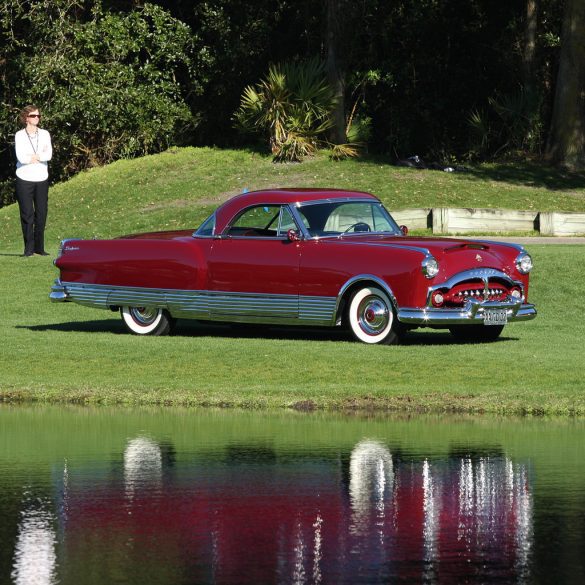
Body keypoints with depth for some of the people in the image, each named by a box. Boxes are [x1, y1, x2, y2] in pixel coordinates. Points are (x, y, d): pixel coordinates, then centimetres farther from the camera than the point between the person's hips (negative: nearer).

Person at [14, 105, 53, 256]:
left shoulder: (44, 134, 9)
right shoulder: (19, 135, 1)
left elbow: (49, 155, -6)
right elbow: (21, 157, -13)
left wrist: (32, 157, -11)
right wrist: (40, 156, -6)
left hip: (41, 179, 3)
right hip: (24, 179, -3)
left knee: (41, 214, 1)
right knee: (27, 214, -4)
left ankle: (39, 247, 9)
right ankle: (29, 248, 1)